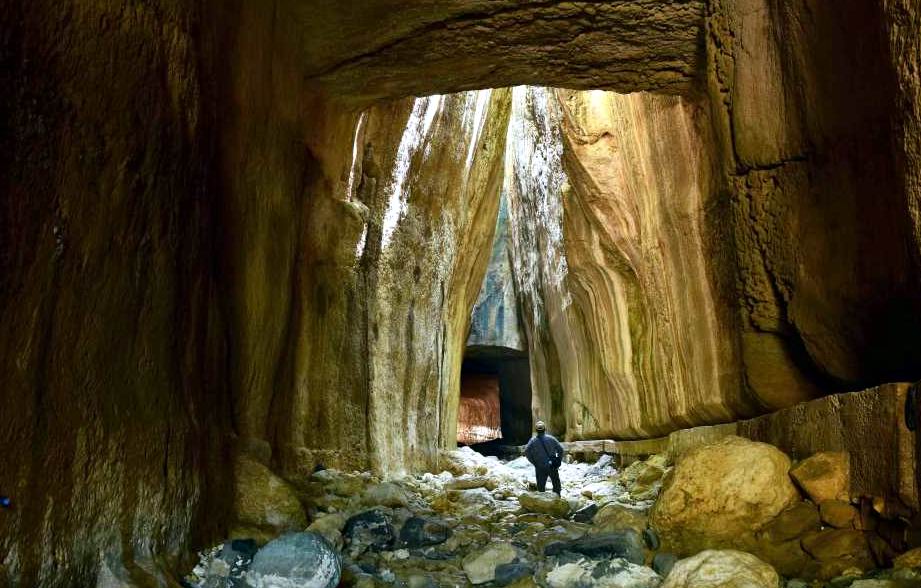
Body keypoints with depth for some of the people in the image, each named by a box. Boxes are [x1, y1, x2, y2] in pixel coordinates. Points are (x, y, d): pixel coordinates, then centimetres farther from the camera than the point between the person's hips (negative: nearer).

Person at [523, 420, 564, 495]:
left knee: (541, 486, 10)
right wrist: (559, 461, 4)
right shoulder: (551, 438, -6)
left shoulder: (533, 440, -7)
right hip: (553, 466, 1)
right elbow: (560, 449, -5)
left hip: (540, 468, -1)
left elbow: (527, 452, -14)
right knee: (556, 484, 18)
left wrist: (534, 462, -4)